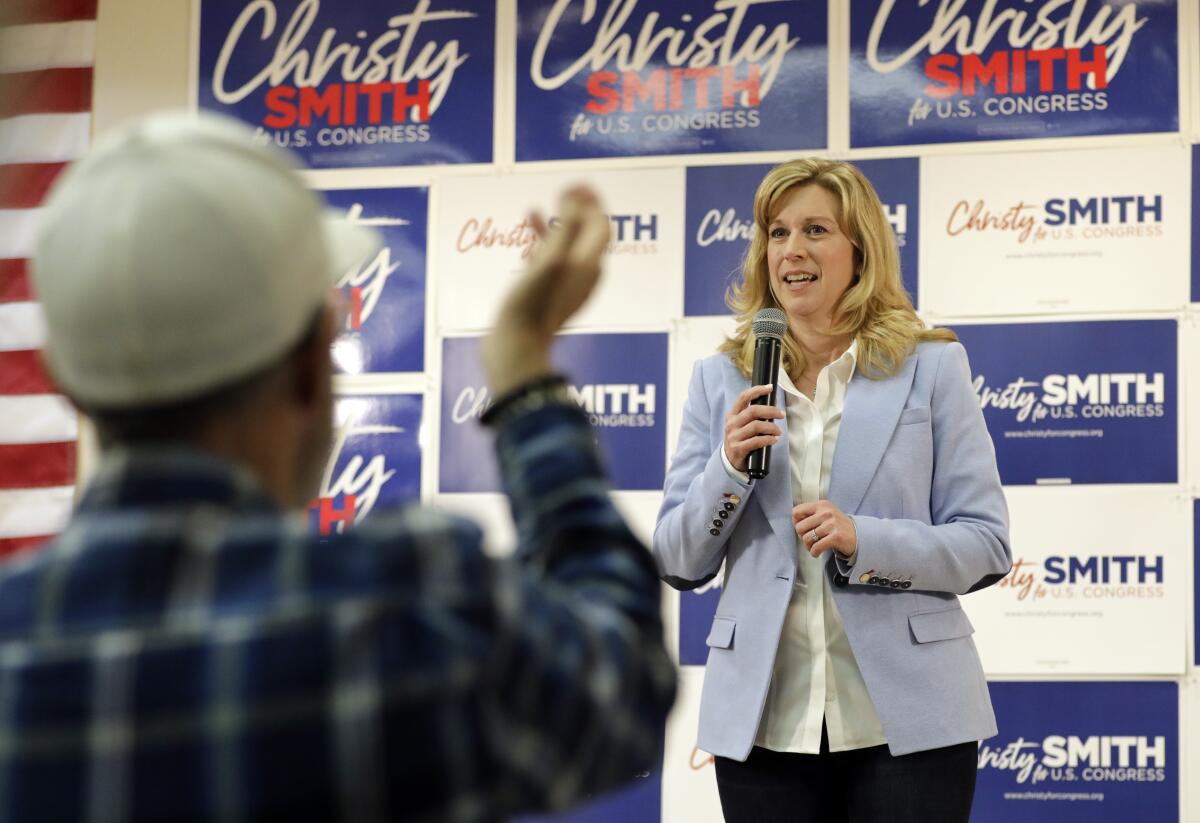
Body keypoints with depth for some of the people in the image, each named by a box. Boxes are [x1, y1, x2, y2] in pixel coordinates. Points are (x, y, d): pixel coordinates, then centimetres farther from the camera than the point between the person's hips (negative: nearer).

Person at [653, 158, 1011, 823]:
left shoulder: (930, 367, 2)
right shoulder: (721, 380, 8)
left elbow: (985, 545, 0)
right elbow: (679, 563, 7)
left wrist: (863, 541, -16)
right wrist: (729, 466, -11)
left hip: (906, 720, -2)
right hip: (765, 721, 2)